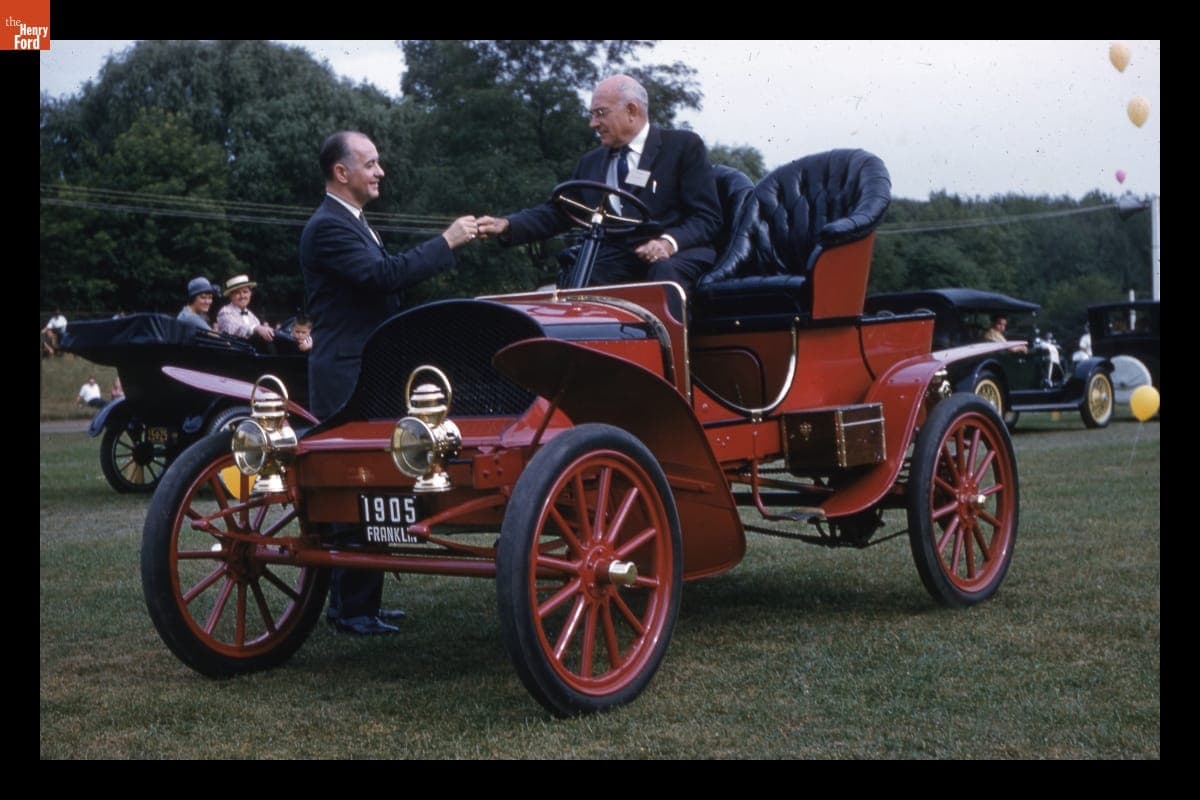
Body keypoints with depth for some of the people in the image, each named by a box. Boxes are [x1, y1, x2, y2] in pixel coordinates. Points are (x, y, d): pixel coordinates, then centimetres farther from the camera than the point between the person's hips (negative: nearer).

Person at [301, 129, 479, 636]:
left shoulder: (352, 223, 21)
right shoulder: (329, 227, -13)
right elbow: (383, 275, -25)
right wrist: (447, 242, -19)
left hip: (366, 374, 10)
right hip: (348, 379, -10)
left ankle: (352, 601, 20)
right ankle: (354, 610, -4)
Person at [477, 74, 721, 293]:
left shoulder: (684, 146, 7)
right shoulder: (591, 162, 23)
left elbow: (708, 216, 0)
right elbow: (556, 213, 17)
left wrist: (670, 241, -20)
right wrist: (507, 225, -1)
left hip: (673, 258, -3)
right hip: (612, 264, 3)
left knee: (666, 272, -38)